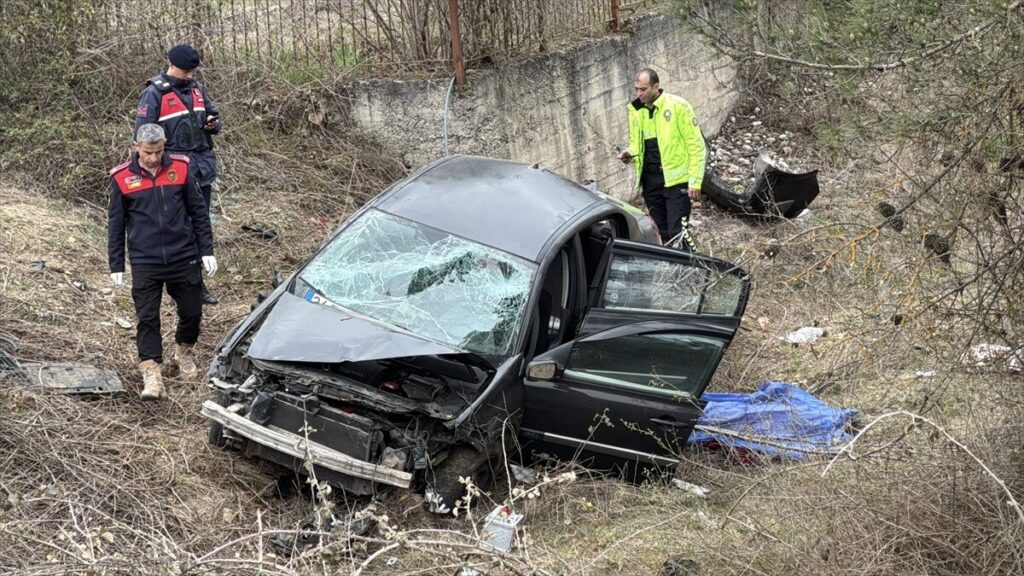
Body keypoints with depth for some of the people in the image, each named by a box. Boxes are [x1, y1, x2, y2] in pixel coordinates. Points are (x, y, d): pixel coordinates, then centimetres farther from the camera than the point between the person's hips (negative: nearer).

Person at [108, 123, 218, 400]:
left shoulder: (181, 168, -1)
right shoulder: (122, 179, -3)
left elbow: (198, 211, 6)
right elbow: (115, 224, 5)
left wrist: (206, 250, 4)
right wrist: (116, 266, 4)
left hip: (183, 258, 1)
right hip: (145, 263, -1)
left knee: (192, 311, 10)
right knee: (147, 318, -4)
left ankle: (185, 351, 38)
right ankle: (151, 375, -2)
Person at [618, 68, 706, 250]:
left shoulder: (677, 106, -9)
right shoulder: (635, 110, 7)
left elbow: (696, 145, -8)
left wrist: (695, 181, -13)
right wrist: (630, 154, -3)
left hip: (675, 179, -5)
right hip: (650, 180, 6)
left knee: (677, 232, -11)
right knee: (664, 233, 12)